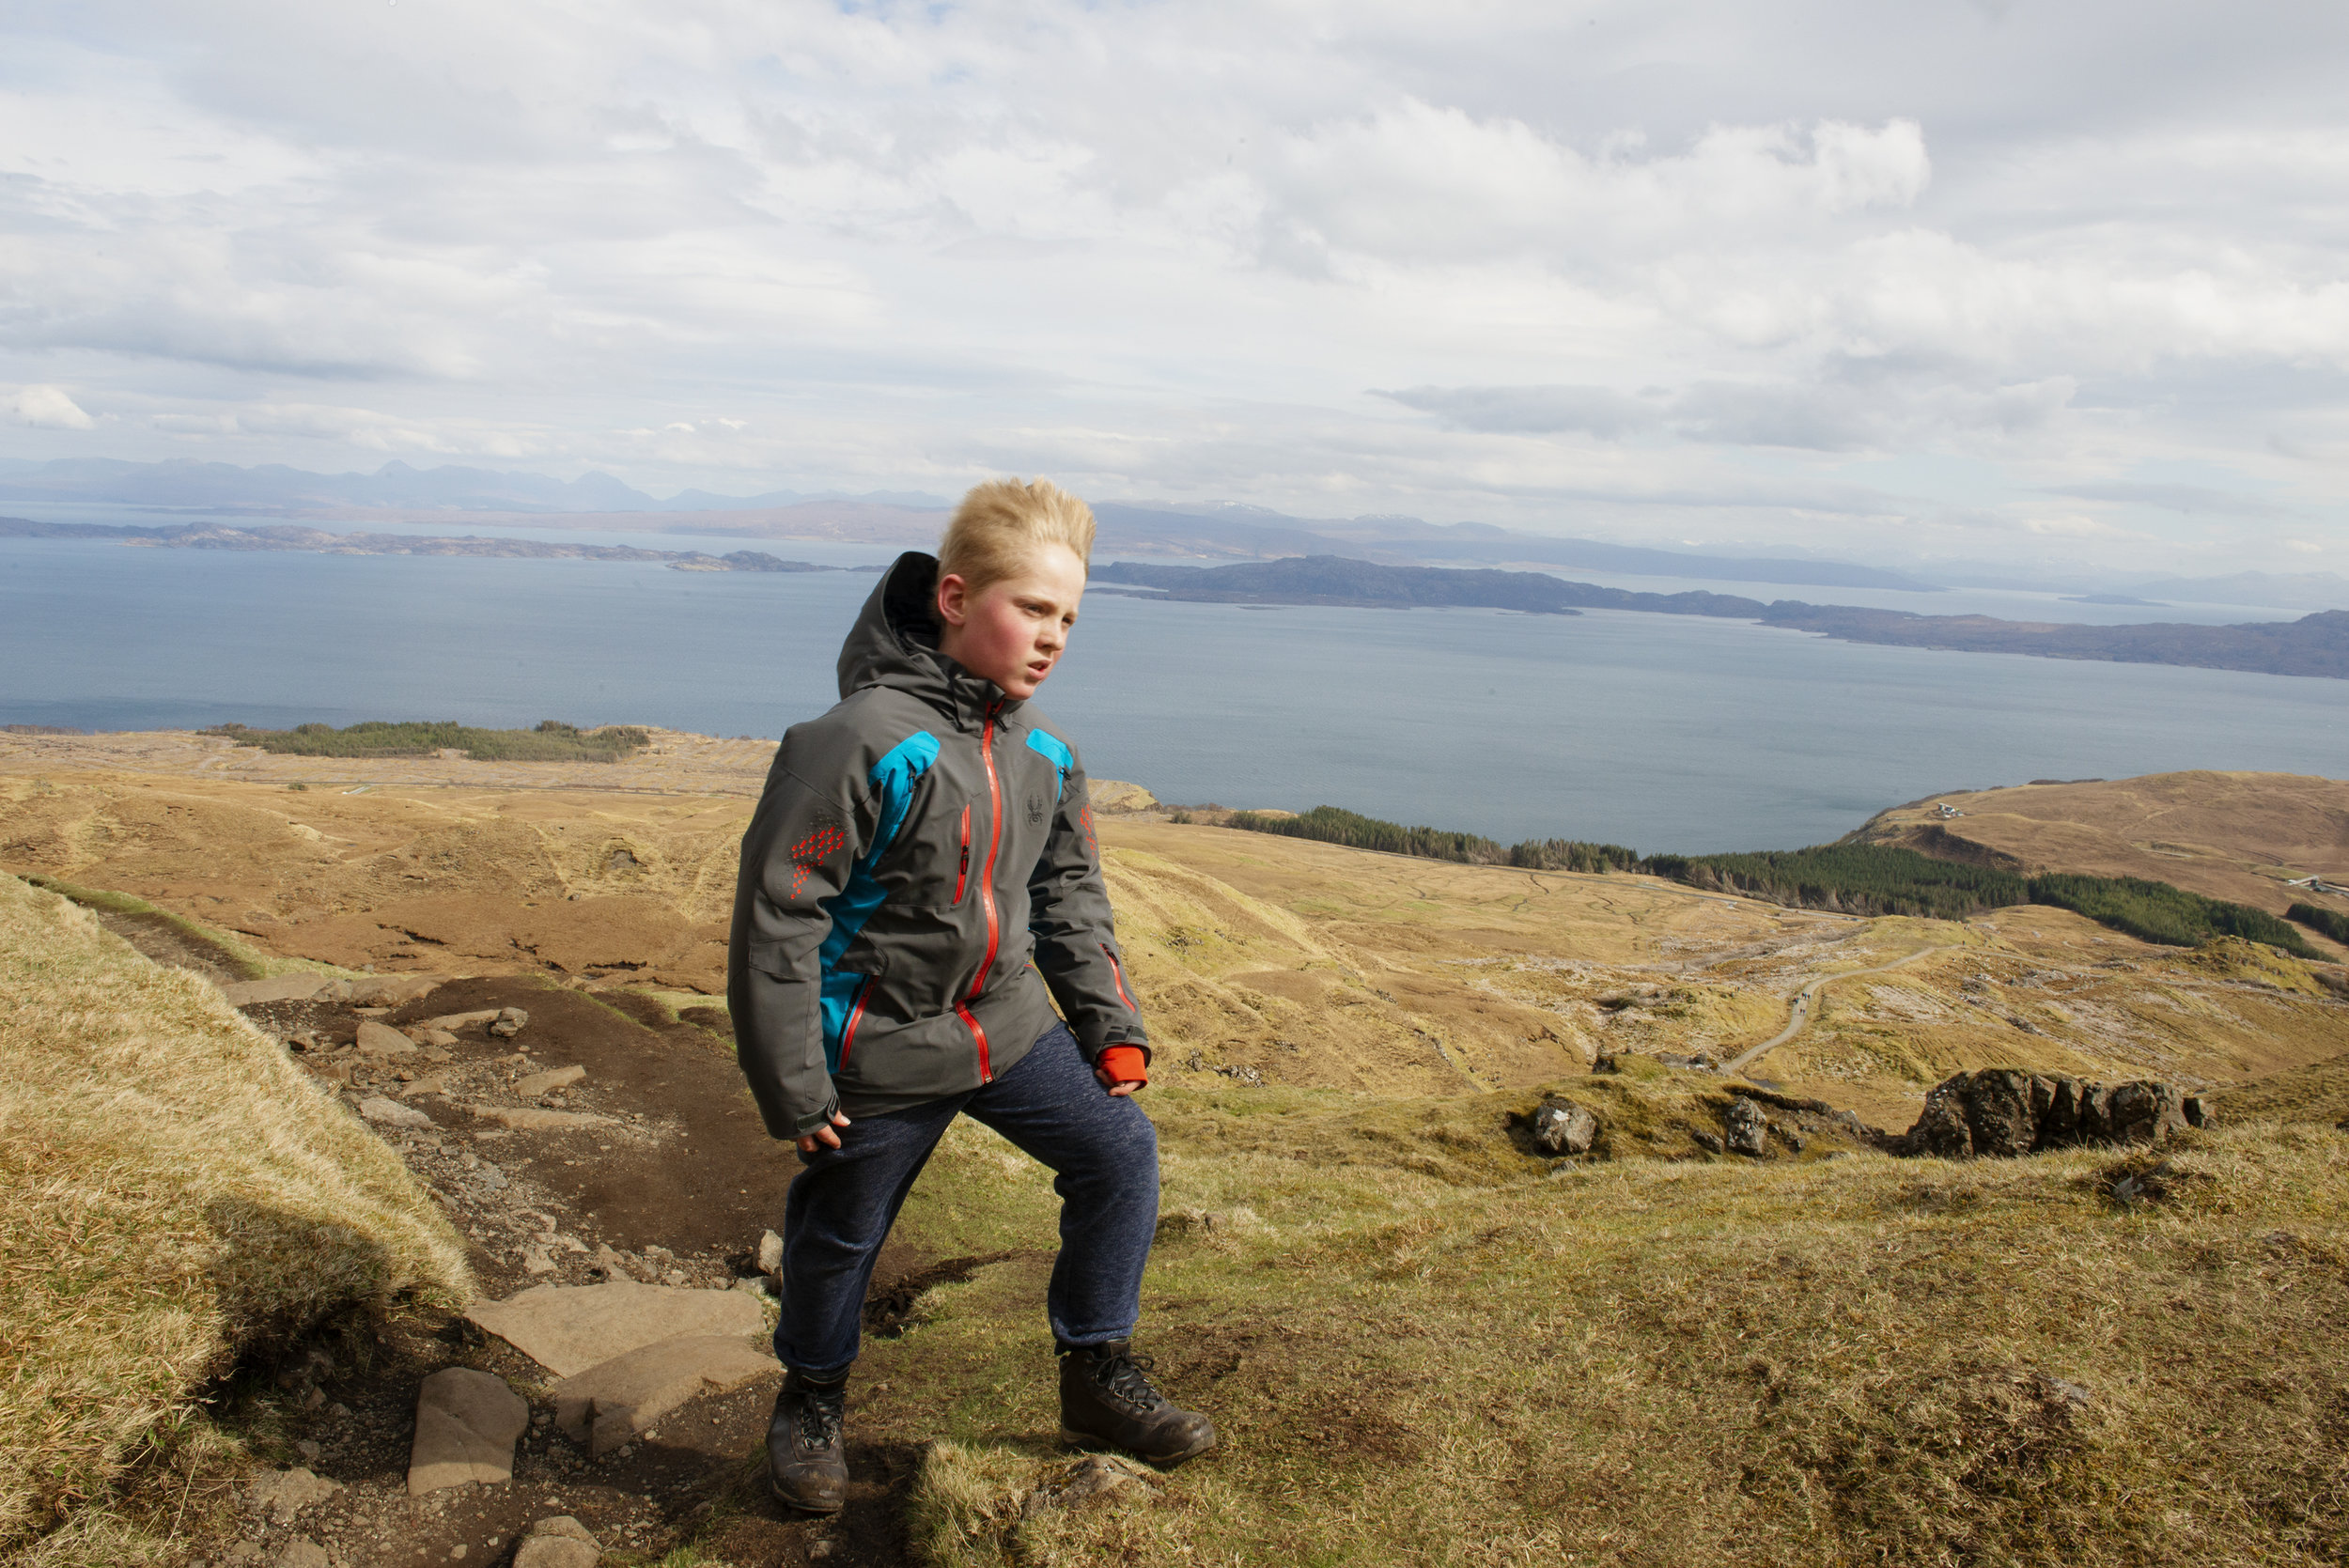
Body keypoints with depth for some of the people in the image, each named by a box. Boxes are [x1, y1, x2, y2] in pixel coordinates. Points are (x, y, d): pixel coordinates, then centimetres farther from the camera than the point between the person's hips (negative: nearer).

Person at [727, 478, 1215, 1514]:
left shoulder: (1043, 750, -1)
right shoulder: (863, 740, -24)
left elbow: (1070, 893, 13)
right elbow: (777, 915, -20)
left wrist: (1114, 1026, 7)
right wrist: (790, 1088, -16)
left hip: (1012, 1025, 6)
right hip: (881, 1050, -6)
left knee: (1120, 1149, -1)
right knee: (841, 1232, 12)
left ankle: (1099, 1376, 17)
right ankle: (811, 1398, 42)